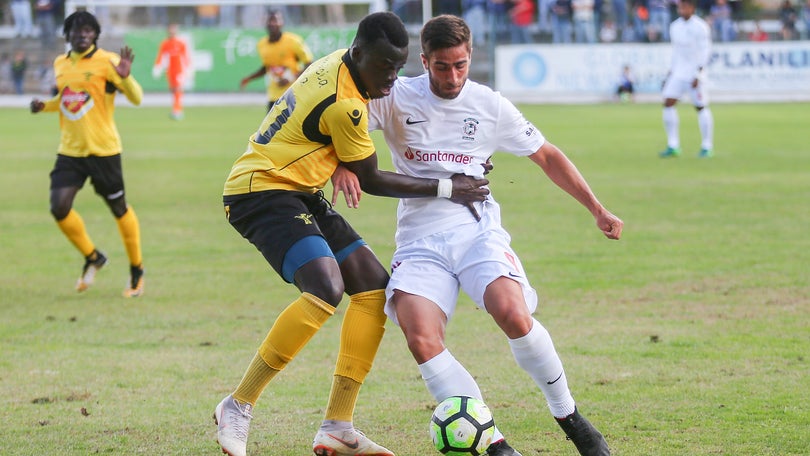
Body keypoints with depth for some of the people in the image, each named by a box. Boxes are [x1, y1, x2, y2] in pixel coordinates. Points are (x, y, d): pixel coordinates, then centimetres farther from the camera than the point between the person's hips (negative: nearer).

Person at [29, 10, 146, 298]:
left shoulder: (106, 62, -9)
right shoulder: (60, 64, 9)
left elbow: (136, 98, -13)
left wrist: (125, 77, -32)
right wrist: (45, 106, 7)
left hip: (103, 150, -5)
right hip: (70, 151, 5)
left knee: (119, 210, 6)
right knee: (59, 207, -9)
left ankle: (137, 271, 24)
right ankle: (92, 258, 15)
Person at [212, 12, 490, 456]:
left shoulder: (339, 65, 5)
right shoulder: (343, 104, -22)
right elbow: (371, 181, -10)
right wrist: (446, 188, -4)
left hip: (299, 193, 10)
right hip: (262, 192, -10)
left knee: (374, 289, 2)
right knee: (326, 289, -30)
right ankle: (237, 407, -20)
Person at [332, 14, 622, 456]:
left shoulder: (490, 105, 7)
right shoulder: (394, 97, 2)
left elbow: (547, 156, 17)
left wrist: (597, 210, 14)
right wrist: (342, 165, -20)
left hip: (476, 230, 0)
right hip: (419, 241, 0)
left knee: (514, 315, -29)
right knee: (421, 340, -28)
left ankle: (569, 417, -6)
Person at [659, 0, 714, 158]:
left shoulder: (700, 27, -11)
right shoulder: (675, 26, 10)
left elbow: (705, 52, -12)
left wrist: (697, 75, -18)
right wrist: (672, 71, 17)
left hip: (695, 74, -6)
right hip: (678, 72, 6)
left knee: (701, 108, -2)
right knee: (668, 103, -6)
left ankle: (707, 147, 8)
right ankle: (673, 146, -2)